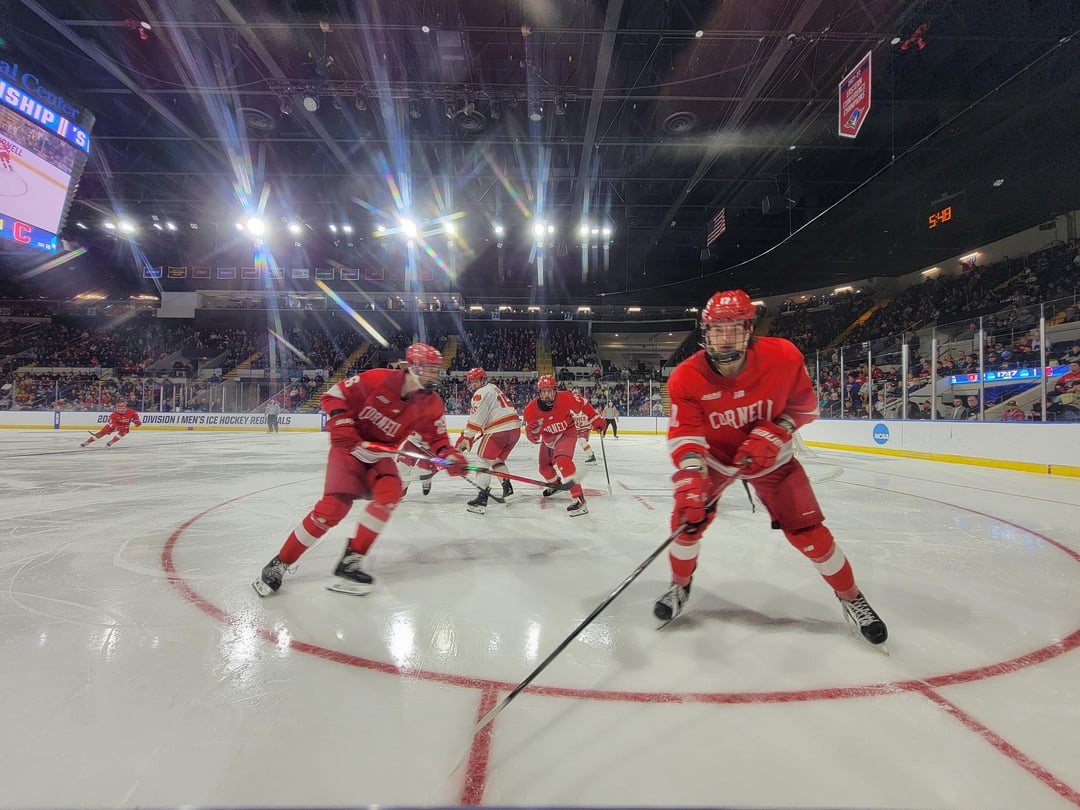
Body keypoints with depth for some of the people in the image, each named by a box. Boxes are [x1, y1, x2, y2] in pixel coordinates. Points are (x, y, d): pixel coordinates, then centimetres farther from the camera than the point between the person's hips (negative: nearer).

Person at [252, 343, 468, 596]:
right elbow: (334, 395, -13)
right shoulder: (378, 379, -21)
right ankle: (279, 564, 1)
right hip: (350, 447, -4)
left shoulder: (430, 404, -8)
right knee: (335, 505, -18)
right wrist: (342, 428, -23)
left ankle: (351, 561, -13)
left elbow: (437, 439, -3)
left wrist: (451, 457, -22)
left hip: (380, 455, 4)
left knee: (390, 492, -25)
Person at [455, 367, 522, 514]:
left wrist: (465, 438, -11)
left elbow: (476, 419, -13)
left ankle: (482, 498, -13)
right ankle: (508, 490, 20)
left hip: (500, 430, -9)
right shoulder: (494, 389, 26)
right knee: (497, 459, 24)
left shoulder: (482, 393, -4)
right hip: (515, 428, 9)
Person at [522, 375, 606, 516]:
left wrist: (595, 419, -7)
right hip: (548, 438, 5)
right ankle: (556, 483, 54)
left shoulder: (566, 398, -29)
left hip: (567, 433, -5)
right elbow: (534, 439, -15)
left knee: (561, 460, -30)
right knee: (544, 468, 18)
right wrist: (533, 431, -37)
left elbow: (583, 405, -8)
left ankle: (579, 498, -32)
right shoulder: (531, 409, -22)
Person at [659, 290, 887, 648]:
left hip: (770, 457, 0)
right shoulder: (686, 378, -26)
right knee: (688, 517, -9)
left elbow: (805, 405, -9)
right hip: (713, 456, 1)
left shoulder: (783, 357, -24)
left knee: (806, 530, -3)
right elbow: (685, 435, -31)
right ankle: (680, 585, 20)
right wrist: (689, 478, -47)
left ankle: (851, 596, 22)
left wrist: (774, 432, -26)